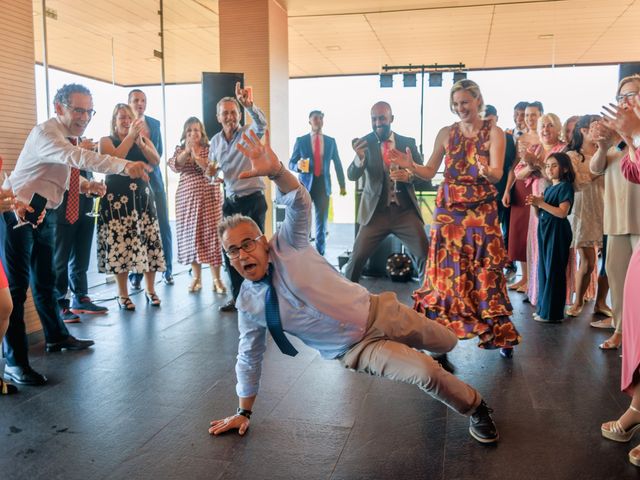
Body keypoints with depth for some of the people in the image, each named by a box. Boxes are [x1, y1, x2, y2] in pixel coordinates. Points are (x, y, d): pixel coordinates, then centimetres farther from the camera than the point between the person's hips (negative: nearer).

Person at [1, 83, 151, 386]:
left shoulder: (66, 136, 9)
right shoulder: (46, 133, -20)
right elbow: (78, 157, -40)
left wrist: (86, 186, -3)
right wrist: (123, 166, -53)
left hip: (43, 214, 9)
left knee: (45, 281, 19)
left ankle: (56, 336, 35)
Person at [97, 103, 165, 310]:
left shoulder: (143, 139, 13)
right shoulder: (106, 140, 5)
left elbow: (155, 160, -4)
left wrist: (140, 142, -19)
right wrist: (130, 136, -16)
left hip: (142, 196, 3)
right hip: (118, 198, -3)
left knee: (149, 240, 0)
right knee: (120, 243, -5)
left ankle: (150, 289, 14)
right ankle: (123, 294, 6)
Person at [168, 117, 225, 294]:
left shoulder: (209, 149, 5)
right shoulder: (180, 150, 11)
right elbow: (174, 166, -9)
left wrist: (196, 155, -19)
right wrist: (186, 151, -24)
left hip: (209, 197, -2)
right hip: (186, 197, 2)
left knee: (211, 234, -4)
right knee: (191, 235, 3)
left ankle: (216, 278, 1)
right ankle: (196, 277, 15)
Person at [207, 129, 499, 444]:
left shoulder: (287, 246, -15)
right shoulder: (248, 303, -10)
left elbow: (299, 202, -33)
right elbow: (249, 357, 3)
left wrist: (275, 171, -53)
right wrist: (244, 412, 9)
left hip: (377, 312, 1)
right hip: (354, 348, 0)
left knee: (446, 344, 22)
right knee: (426, 373, -21)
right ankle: (474, 409, 11)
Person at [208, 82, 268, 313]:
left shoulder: (249, 133, -8)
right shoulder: (215, 141, 8)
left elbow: (261, 123, -32)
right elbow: (212, 170, 19)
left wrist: (249, 105, -51)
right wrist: (210, 170, -6)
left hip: (253, 200, -5)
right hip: (230, 201, 6)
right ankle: (238, 296, 24)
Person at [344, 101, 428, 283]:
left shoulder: (408, 142, 3)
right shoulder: (365, 143, -1)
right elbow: (352, 176, -10)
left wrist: (409, 176, -17)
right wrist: (360, 158, -32)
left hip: (405, 210, 1)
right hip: (376, 211, -1)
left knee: (425, 255, -2)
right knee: (357, 258, -4)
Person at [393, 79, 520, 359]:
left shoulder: (494, 133, 0)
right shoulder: (446, 134, 7)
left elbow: (497, 175, -10)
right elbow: (430, 172, 8)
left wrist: (486, 171, -33)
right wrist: (410, 165, -11)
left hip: (482, 212, -2)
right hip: (449, 210, 2)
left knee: (486, 273, -1)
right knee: (447, 271, 3)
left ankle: (500, 335, 11)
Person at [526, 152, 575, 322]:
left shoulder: (565, 187, -7)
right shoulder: (548, 188, 17)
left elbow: (562, 212, -19)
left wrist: (541, 203, -18)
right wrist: (535, 205, -1)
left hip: (557, 231, -8)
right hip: (544, 230, 8)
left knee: (553, 271, -6)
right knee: (543, 269, 10)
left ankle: (553, 312, 0)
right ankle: (543, 308, 18)